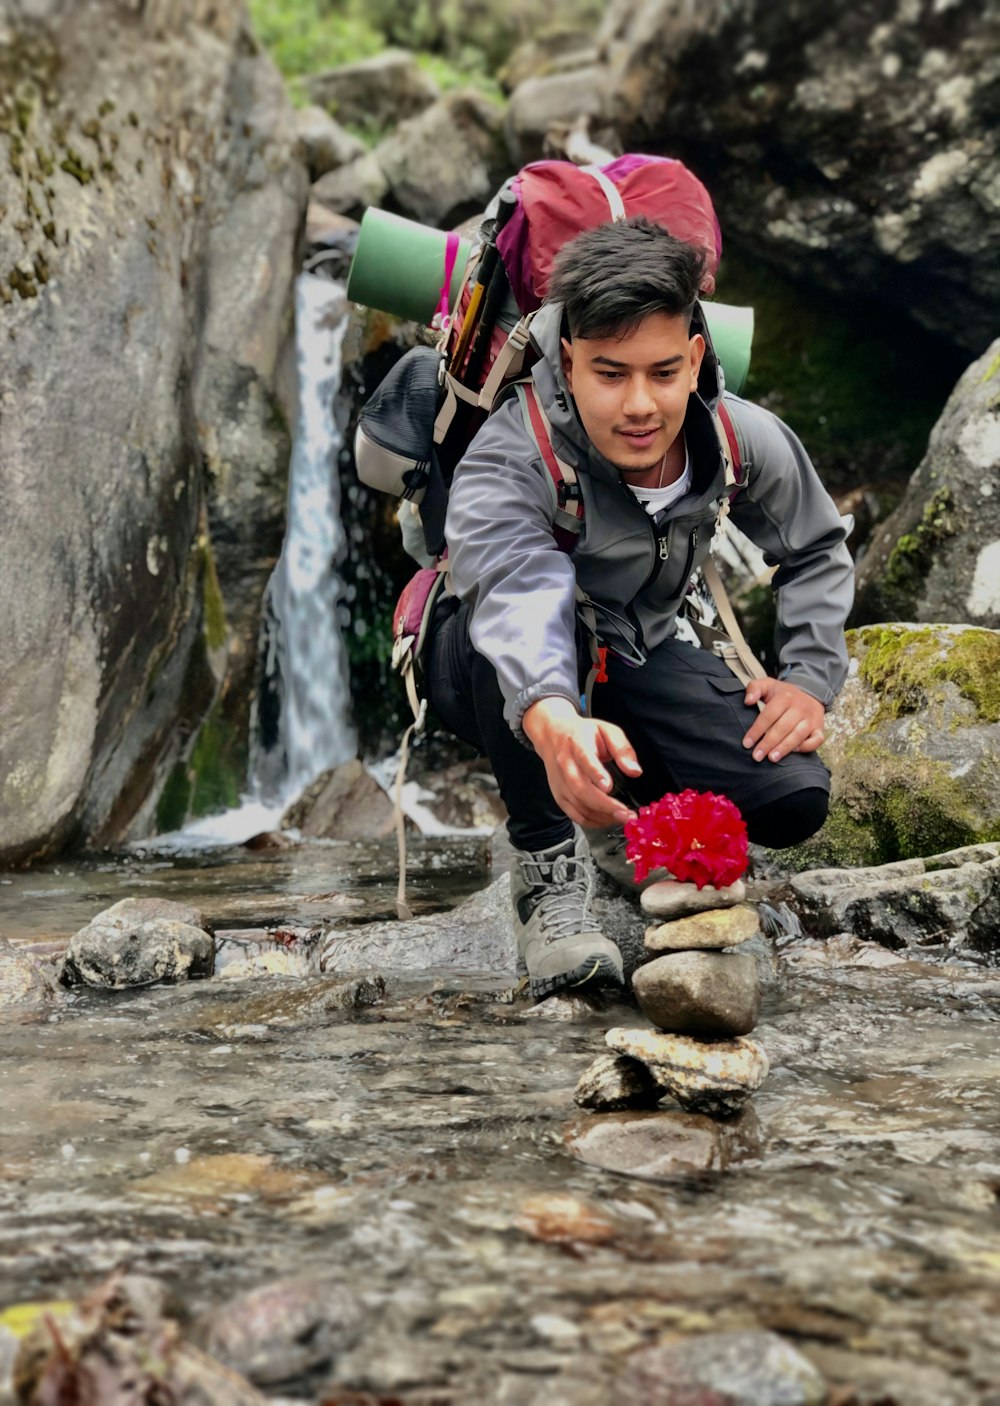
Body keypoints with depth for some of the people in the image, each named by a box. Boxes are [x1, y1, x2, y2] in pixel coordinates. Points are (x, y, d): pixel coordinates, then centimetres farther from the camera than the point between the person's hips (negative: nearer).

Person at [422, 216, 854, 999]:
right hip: (504, 673, -4)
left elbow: (817, 551, 5)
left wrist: (810, 677, -9)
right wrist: (552, 721, -74)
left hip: (635, 661, 4)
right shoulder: (508, 462, -32)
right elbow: (515, 591, -54)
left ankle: (621, 804, 13)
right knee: (524, 613, -41)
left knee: (796, 799, -17)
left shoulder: (746, 441, -16)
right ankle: (548, 863, -24)